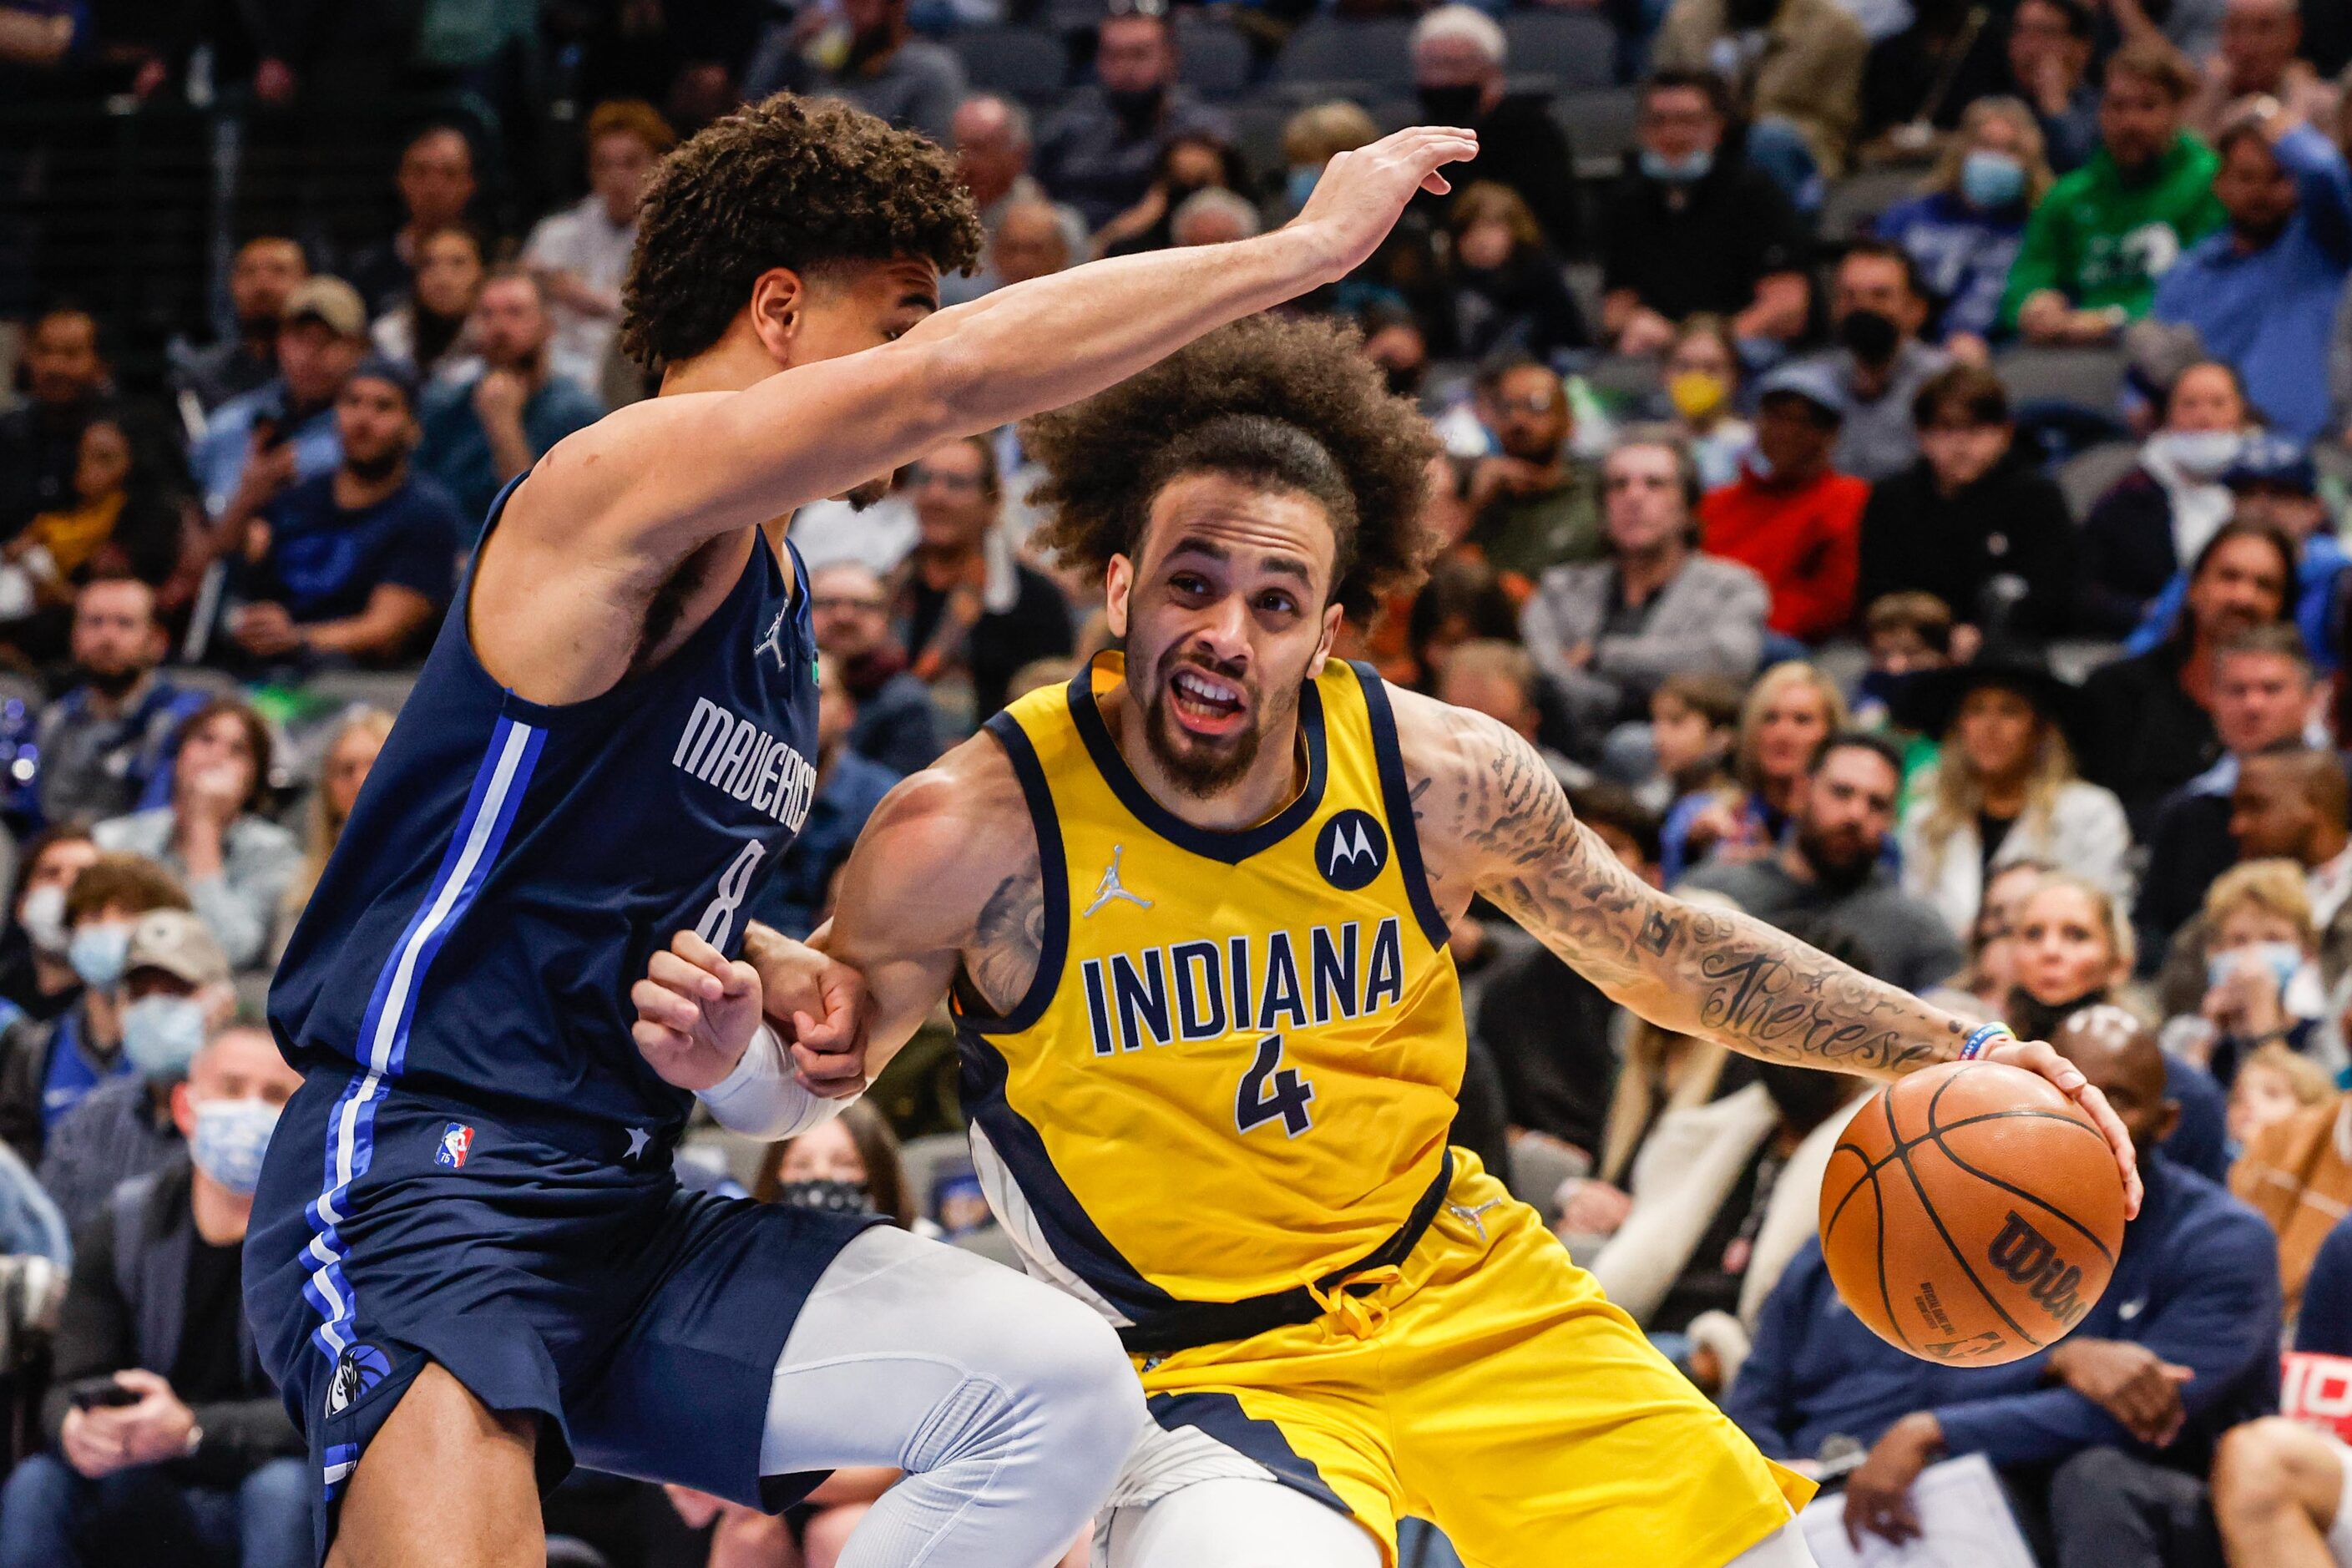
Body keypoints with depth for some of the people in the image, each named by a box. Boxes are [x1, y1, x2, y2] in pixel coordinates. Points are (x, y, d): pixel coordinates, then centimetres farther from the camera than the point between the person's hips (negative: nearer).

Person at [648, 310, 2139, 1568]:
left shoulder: (1448, 777, -12)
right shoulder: (978, 831, -21)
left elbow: (1657, 947, 6)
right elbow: (825, 1058, -5)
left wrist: (1944, 1046, 2)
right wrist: (726, 1050, -28)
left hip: (1453, 1284, 5)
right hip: (1196, 1362, -4)